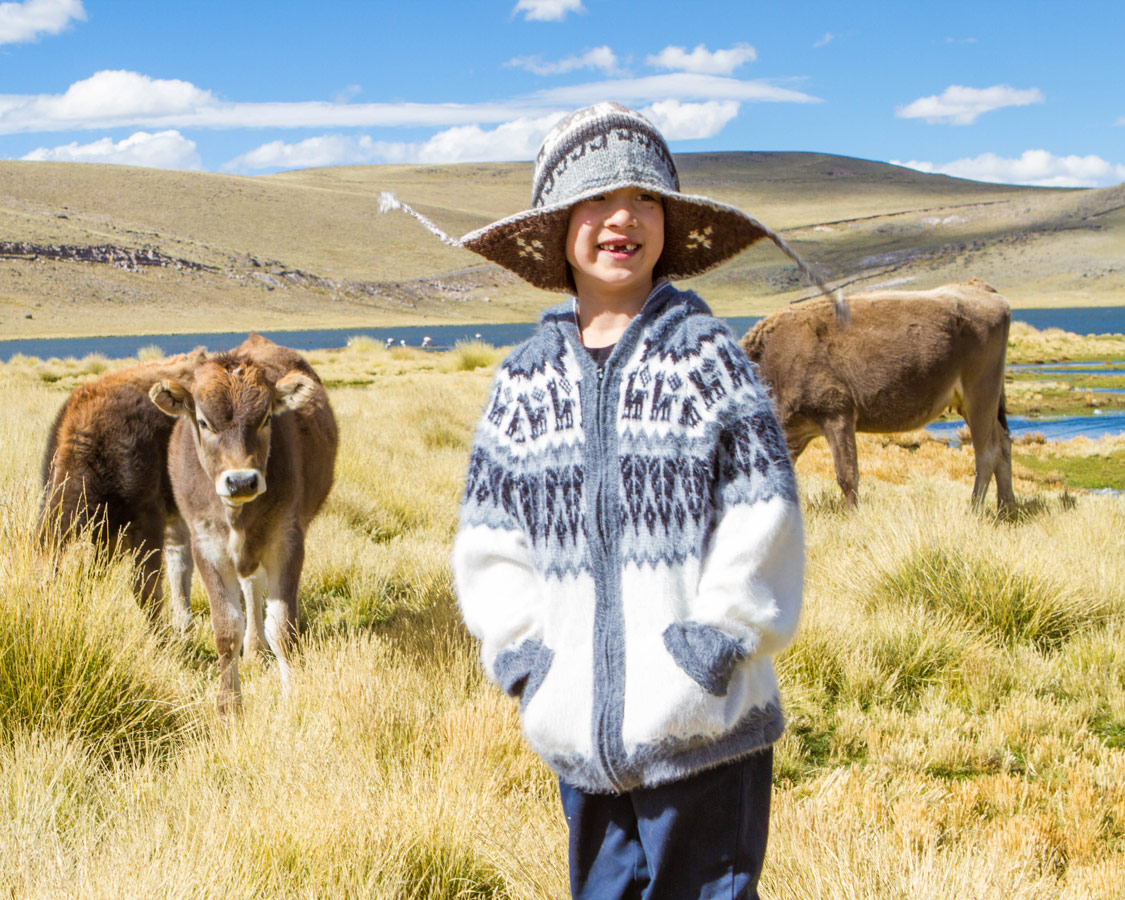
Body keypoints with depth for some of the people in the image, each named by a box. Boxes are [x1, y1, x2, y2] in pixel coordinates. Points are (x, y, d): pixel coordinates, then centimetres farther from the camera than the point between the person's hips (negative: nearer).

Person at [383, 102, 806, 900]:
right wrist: (524, 659, 0)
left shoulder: (706, 356, -4)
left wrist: (713, 647, -10)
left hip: (705, 727, -4)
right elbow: (489, 536, 10)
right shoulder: (525, 381, 7)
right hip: (582, 735, 4)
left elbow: (764, 520, -5)